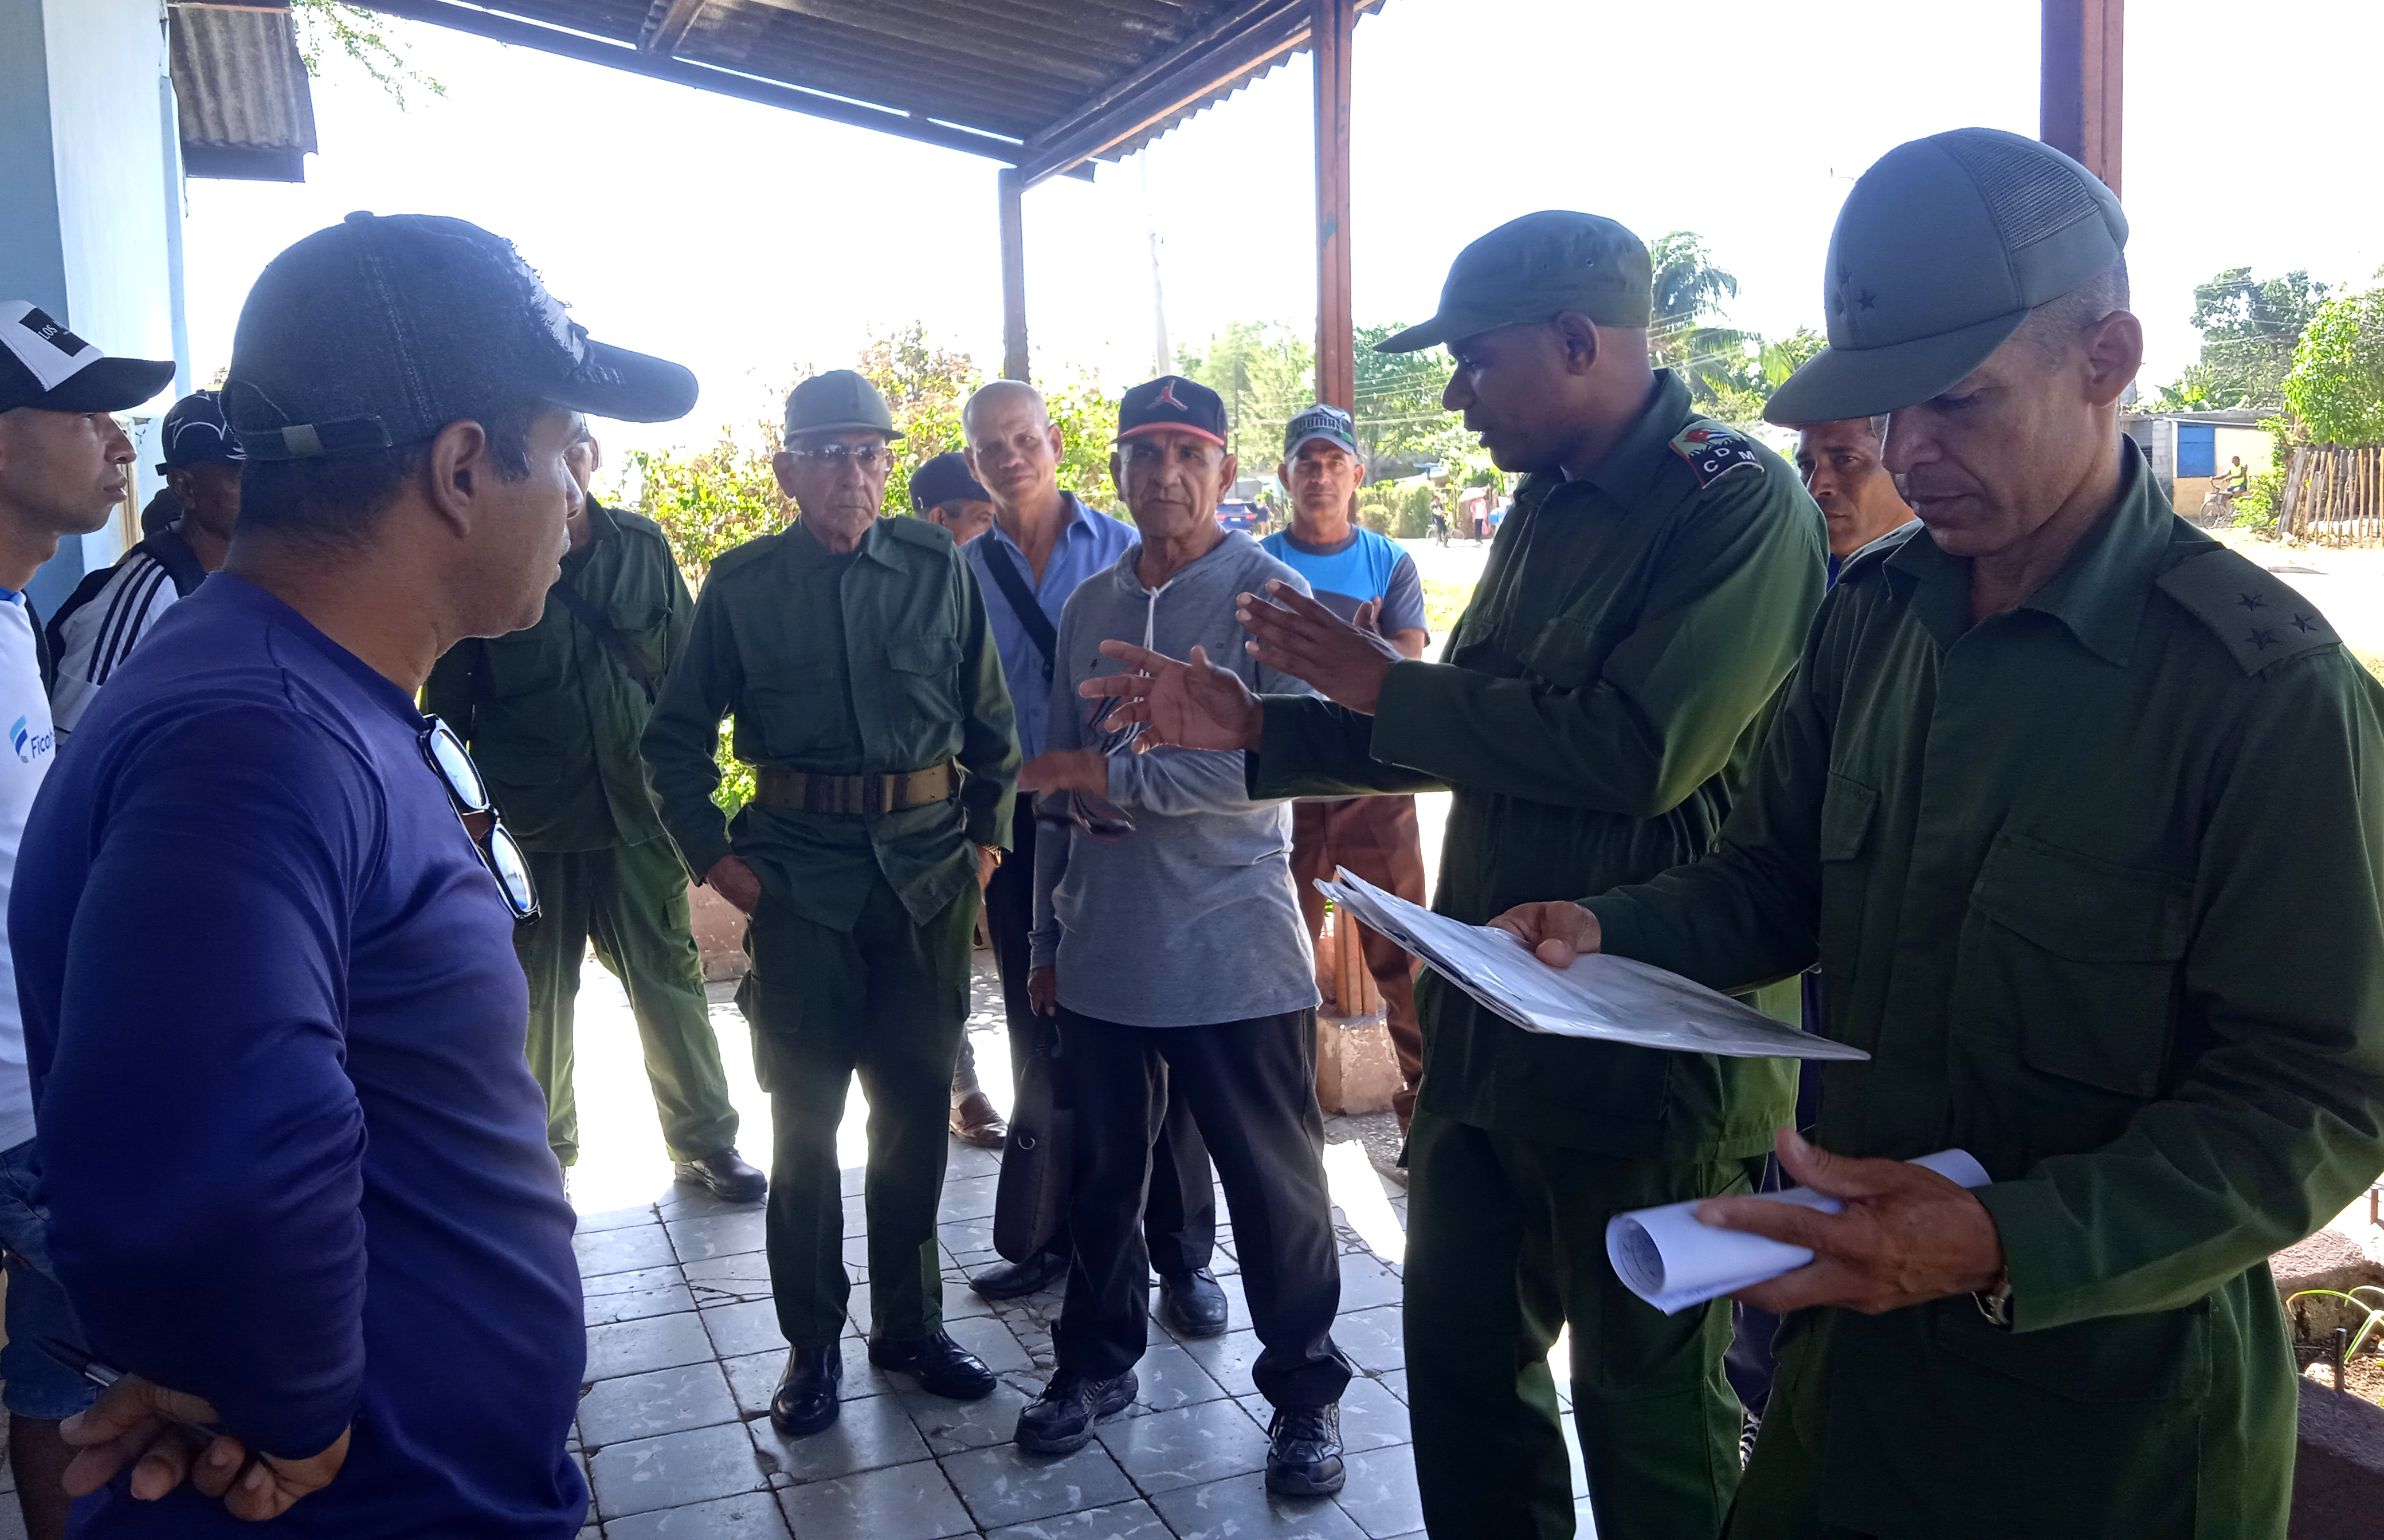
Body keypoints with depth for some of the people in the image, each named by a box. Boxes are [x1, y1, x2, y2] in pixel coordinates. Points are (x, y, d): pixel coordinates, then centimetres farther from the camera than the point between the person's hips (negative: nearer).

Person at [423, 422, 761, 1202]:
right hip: (526, 824, -1)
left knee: (671, 984, 6)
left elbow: (685, 681, 10)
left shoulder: (644, 547, 4)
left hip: (639, 818, 1)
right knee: (536, 998, 9)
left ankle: (706, 1142, 21)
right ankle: (543, 1154, 28)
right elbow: (447, 703, 4)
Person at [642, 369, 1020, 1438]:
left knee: (917, 1107, 10)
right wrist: (711, 855, -2)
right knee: (804, 1115, 7)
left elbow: (990, 719, 9)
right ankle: (811, 1342, 23)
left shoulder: (938, 567, 2)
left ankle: (910, 1322, 28)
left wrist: (988, 832, 4)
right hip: (800, 876, -1)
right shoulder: (741, 585, 0)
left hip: (928, 868, 1)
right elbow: (677, 736, 6)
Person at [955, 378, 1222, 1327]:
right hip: (1020, 825, 3)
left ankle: (1181, 1255, 12)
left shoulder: (1123, 553, 0)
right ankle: (1058, 1235, 29)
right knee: (1040, 1038, 13)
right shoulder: (963, 573, 5)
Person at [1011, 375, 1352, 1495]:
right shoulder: (1088, 607, 11)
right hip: (1103, 954, 5)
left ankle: (1303, 1390, 24)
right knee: (1104, 1172, 16)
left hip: (1234, 956, -4)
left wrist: (1118, 774, -18)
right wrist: (1047, 935, 16)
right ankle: (1097, 1360, 36)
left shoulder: (1271, 595, -6)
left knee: (1275, 1185, 6)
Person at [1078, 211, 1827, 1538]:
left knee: (1655, 1424, 10)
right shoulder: (1549, 506, 12)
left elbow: (1641, 747, -28)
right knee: (1462, 1361, 20)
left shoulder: (1740, 502, -15)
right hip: (1487, 1025, 8)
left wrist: (1385, 685, -16)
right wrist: (1252, 728, 7)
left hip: (1653, 1059, -8)